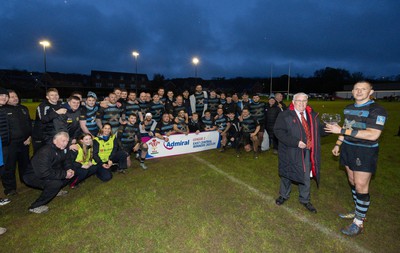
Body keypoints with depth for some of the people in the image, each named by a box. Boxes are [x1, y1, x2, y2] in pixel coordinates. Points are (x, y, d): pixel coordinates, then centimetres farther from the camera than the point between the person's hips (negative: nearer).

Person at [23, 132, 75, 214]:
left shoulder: (61, 149, -5)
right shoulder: (45, 152, -31)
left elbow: (65, 161, 11)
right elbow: (43, 173, -37)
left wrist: (69, 169, -12)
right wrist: (64, 174, -31)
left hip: (49, 172, 8)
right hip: (32, 176, -8)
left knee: (69, 173, -1)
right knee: (56, 183, -31)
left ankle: (55, 190, 17)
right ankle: (35, 206, -12)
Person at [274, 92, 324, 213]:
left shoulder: (312, 115, 6)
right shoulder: (284, 115, -10)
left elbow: (317, 130, 9)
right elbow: (278, 131, -19)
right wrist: (296, 143, -23)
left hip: (307, 151, 4)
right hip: (290, 152, -3)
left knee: (306, 176, 14)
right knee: (287, 174, 14)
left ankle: (305, 200, 36)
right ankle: (283, 195, 38)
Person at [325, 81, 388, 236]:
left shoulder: (377, 110, -16)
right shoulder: (348, 108, 7)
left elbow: (373, 135, -26)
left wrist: (341, 130, -28)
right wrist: (338, 144, 17)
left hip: (365, 153, -7)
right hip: (348, 149, 7)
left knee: (361, 186, -2)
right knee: (352, 182, 15)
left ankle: (359, 222, 12)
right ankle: (358, 212, 33)